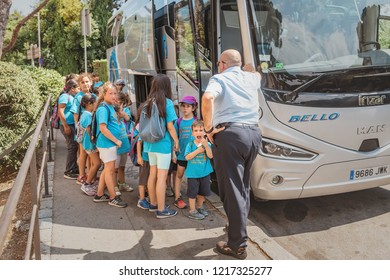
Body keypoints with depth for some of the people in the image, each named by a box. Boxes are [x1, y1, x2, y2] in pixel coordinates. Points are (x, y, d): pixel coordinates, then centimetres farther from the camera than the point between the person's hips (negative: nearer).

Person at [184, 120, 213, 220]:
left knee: (203, 191, 17)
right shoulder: (190, 144, -6)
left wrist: (206, 145, -27)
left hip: (205, 172, 3)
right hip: (192, 173, -3)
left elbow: (210, 156, -15)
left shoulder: (207, 144, -3)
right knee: (192, 192, 3)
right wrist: (198, 150, -19)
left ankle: (199, 207, 37)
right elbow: (187, 157, -14)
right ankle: (192, 211, 15)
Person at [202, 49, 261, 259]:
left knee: (232, 189, -2)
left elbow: (208, 97, -21)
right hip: (254, 133, 7)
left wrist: (209, 128, -12)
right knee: (243, 185, 22)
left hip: (230, 134, -6)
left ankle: (238, 245, 3)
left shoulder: (219, 78, 2)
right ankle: (239, 227, 37)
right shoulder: (251, 78, 19)